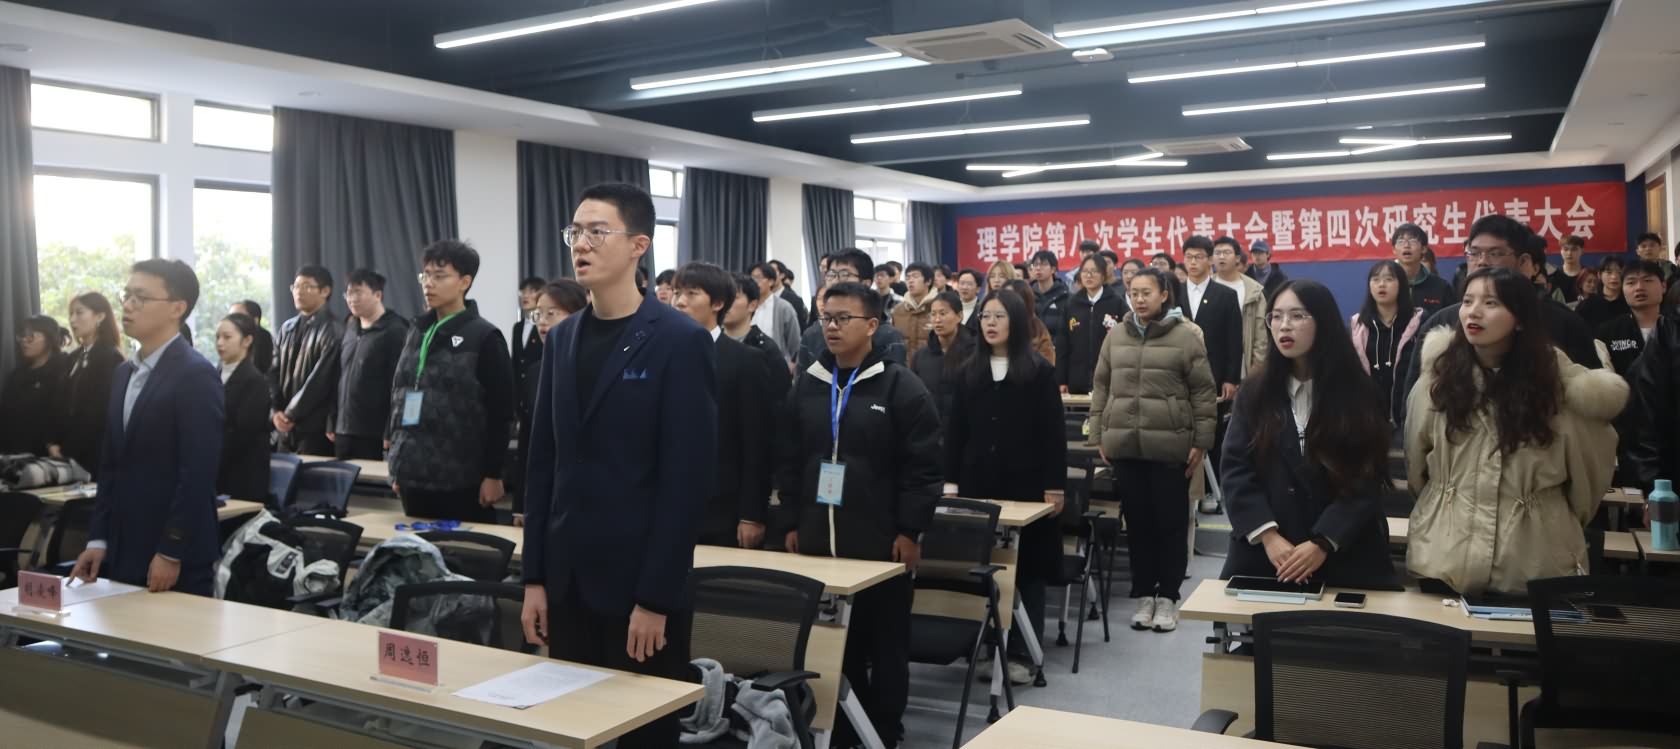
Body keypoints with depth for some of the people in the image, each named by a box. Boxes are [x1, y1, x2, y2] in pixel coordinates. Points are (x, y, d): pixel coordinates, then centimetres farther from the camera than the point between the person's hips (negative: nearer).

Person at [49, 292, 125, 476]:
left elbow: (104, 411, -15)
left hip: (96, 453, -7)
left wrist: (67, 450, -11)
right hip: (72, 451, 7)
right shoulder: (75, 357, 14)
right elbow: (67, 405, 15)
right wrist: (55, 442, 2)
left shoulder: (111, 357, -10)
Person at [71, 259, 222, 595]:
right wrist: (98, 539, 10)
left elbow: (198, 473, -18)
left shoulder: (196, 374, -13)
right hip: (123, 552, 8)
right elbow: (110, 464, 15)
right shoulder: (123, 373, 14)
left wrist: (171, 553, -18)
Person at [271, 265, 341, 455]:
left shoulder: (332, 331, -10)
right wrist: (276, 410, -3)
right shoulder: (287, 328, 13)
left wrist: (290, 413, -10)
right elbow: (274, 372, 11)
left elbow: (320, 380, -14)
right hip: (286, 426, 7)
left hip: (315, 427, -6)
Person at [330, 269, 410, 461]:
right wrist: (332, 424, 13)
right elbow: (339, 379, 16)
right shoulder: (349, 330, 13)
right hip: (344, 431, 7)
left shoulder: (395, 332, -8)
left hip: (375, 434, -6)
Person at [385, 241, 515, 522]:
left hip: (461, 478, -6)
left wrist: (493, 473, -10)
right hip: (414, 475, 6)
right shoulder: (416, 331, 13)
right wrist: (396, 463, 14)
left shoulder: (484, 337, -5)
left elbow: (500, 412, -7)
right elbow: (397, 395, 16)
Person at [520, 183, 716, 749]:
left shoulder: (680, 341, -10)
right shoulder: (563, 338, 9)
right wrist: (535, 576, 6)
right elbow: (544, 463, 10)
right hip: (569, 581, 6)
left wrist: (656, 597, -15)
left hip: (639, 583, -6)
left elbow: (688, 478, -14)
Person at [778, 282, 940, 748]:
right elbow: (789, 458, 13)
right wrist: (794, 521, 9)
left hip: (881, 542, -4)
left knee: (886, 643, 7)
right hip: (819, 539, 5)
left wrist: (910, 531, -12)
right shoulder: (808, 384, 9)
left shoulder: (901, 386, -7)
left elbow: (924, 466, -9)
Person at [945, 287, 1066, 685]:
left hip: (1026, 483, -3)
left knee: (1026, 568, 2)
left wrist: (1055, 484, -9)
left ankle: (1023, 652, 8)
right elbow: (955, 429, 9)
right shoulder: (969, 371, 9)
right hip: (978, 482, 3)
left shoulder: (1040, 370, -1)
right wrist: (950, 479, 3)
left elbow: (1053, 432, -4)